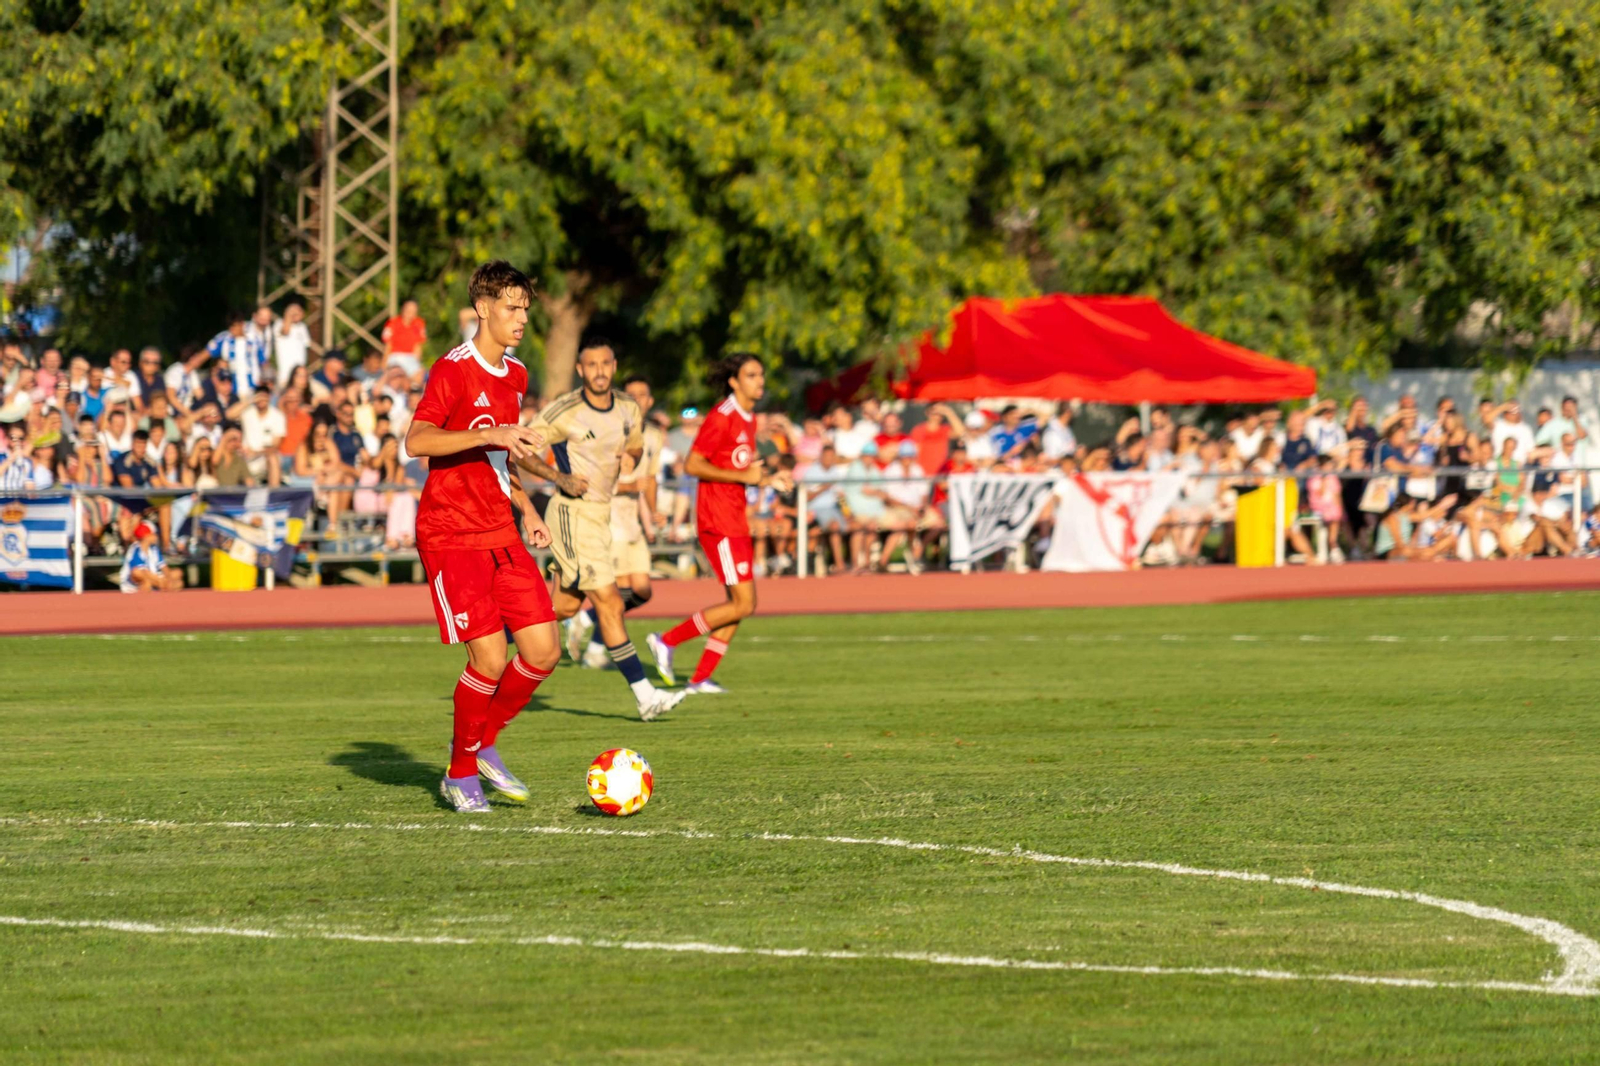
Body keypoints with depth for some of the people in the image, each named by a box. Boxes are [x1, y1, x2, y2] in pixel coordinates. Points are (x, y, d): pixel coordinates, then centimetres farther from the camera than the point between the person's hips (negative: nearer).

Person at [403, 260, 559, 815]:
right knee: (489, 659, -13)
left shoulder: (515, 375, 14)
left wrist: (526, 510, 18)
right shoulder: (453, 371, -12)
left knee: (543, 649, -2)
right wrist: (491, 434, -34)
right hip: (451, 536, -8)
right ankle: (461, 775, 7)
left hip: (501, 535, 8)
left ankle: (483, 743, 19)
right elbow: (416, 441, -26)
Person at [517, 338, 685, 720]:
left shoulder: (628, 410, 5)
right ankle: (644, 695, -12)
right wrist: (560, 477, -21)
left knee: (565, 606, 12)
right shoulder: (564, 411, -14)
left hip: (600, 513, 8)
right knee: (609, 602, -12)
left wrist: (630, 457, -3)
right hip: (573, 513, -8)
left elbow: (636, 446, 22)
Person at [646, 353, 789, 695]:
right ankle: (667, 641, -4)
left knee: (740, 603, 9)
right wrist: (744, 476, -20)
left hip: (735, 520, 10)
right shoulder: (722, 418, -13)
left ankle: (701, 678, 12)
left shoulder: (748, 419, 16)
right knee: (743, 604, -11)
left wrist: (768, 479, 10)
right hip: (719, 521, -10)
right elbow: (692, 465, -18)